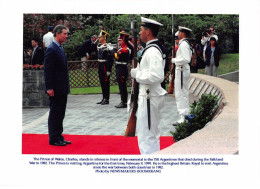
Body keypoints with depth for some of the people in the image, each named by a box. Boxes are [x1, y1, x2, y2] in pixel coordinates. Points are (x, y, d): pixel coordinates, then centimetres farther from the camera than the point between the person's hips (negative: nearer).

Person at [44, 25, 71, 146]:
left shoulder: (59, 49, 15)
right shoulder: (51, 50, -14)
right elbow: (48, 71, -18)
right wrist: (49, 88, -21)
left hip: (62, 89, 9)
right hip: (56, 89, -9)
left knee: (60, 114, 13)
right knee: (54, 114, -2)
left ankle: (59, 137, 21)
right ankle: (53, 139, 5)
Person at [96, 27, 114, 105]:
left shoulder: (107, 47, -16)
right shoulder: (99, 46, 12)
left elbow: (110, 60, -18)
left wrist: (108, 70, -20)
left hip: (105, 67, -9)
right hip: (100, 67, 9)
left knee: (106, 83, -3)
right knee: (102, 83, 14)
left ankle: (107, 99, 3)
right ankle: (104, 98, 22)